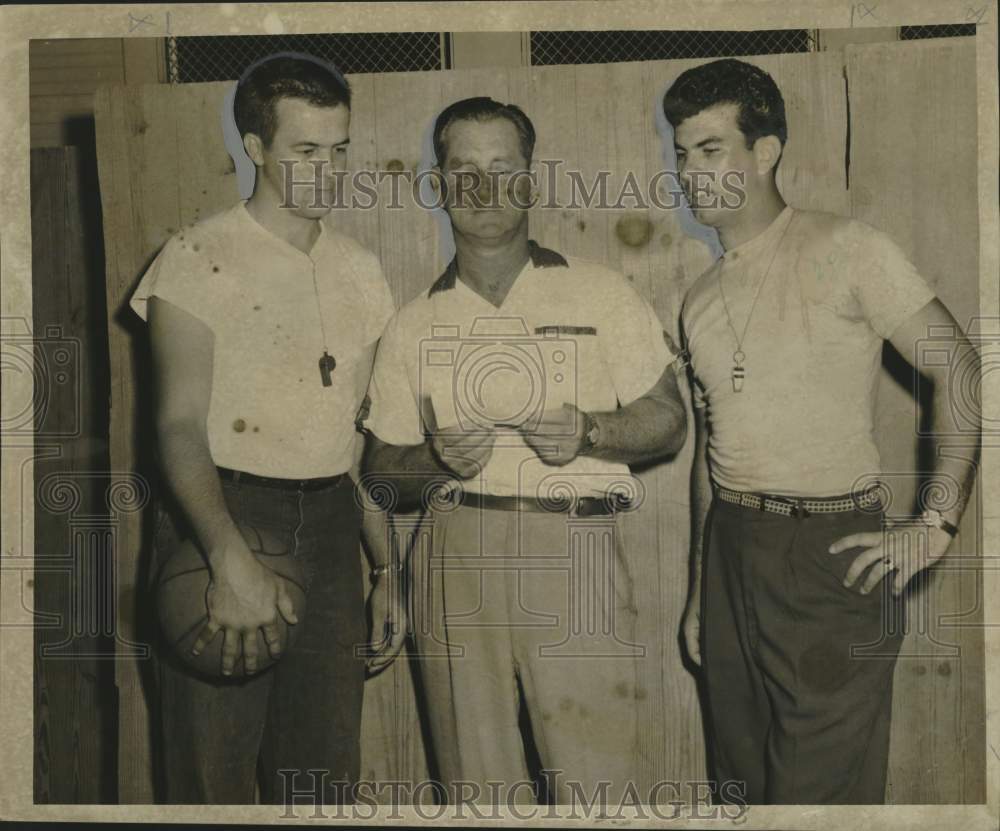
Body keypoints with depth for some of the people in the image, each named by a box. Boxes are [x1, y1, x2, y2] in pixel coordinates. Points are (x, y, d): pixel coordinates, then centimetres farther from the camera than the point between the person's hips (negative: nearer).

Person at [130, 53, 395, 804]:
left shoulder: (360, 270, 11)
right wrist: (231, 555, -30)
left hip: (330, 527, 5)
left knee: (326, 765, 11)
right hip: (225, 516, -4)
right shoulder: (201, 257, -6)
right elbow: (181, 423, -15)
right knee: (213, 768, 4)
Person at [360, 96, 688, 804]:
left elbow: (669, 420, 8)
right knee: (476, 781, 7)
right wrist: (439, 461, -8)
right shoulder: (414, 325, 12)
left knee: (594, 781, -6)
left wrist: (587, 432, -11)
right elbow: (382, 474, 13)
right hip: (457, 556, 2)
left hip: (575, 554, -2)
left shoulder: (601, 294, 8)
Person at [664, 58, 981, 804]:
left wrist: (936, 526, -15)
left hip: (831, 551, -6)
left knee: (820, 791, 0)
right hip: (730, 551, 6)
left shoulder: (845, 251, -7)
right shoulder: (702, 301, 12)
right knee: (741, 777, 16)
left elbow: (959, 372, -9)